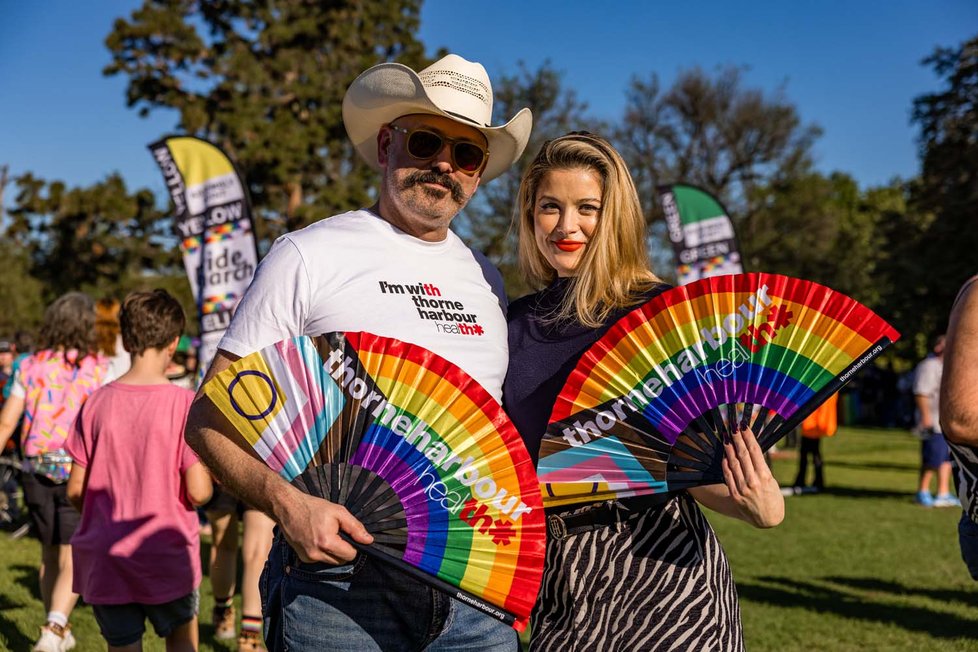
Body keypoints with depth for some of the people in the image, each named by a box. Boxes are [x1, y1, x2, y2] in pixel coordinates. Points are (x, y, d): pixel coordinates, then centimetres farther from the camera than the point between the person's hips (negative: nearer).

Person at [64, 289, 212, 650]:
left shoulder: (98, 401, -4)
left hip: (104, 562, 2)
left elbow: (76, 490, 0)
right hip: (166, 559, -2)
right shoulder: (184, 403, -14)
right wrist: (207, 475, 7)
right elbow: (197, 492, -15)